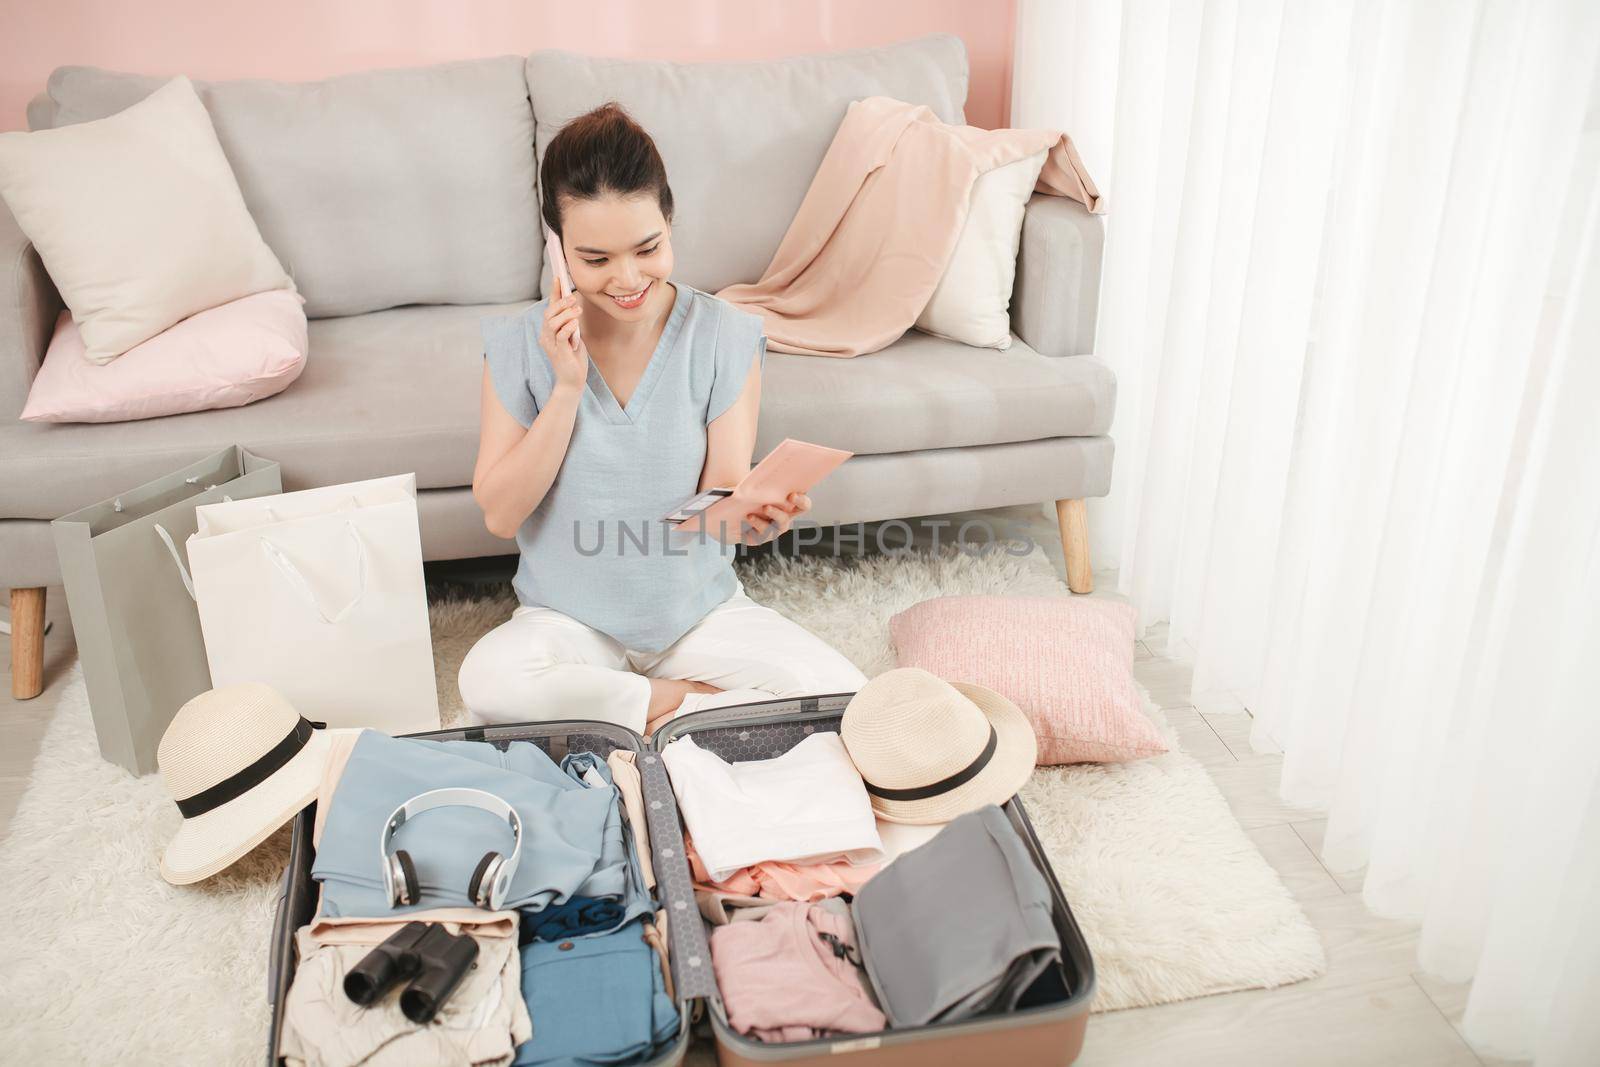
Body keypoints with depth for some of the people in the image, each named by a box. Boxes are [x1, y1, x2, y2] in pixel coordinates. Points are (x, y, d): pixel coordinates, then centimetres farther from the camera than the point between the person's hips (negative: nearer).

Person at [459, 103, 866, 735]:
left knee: (843, 696, -23)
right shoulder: (519, 345, -7)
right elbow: (499, 515, -9)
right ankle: (690, 700, -11)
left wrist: (757, 517, -35)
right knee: (487, 681, -33)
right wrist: (567, 387, -19)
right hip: (570, 619, 0)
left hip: (701, 610, 0)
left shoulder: (725, 337, -8)